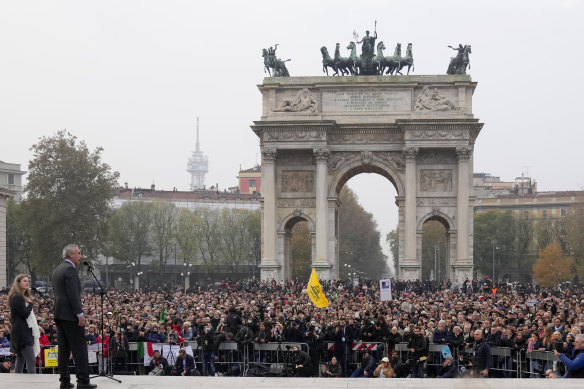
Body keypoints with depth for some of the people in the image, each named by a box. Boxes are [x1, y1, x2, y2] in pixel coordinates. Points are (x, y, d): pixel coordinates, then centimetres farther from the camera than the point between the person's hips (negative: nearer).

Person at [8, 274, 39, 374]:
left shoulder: (24, 297, 19)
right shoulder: (16, 297, -12)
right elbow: (25, 313, -19)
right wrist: (30, 304, -2)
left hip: (25, 332, 10)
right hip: (21, 332, -10)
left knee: (21, 360, 12)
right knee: (31, 360, -16)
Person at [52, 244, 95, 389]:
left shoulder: (57, 270, 18)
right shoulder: (70, 269, -12)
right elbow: (73, 294, -19)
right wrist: (80, 314, -18)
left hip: (59, 314, 9)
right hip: (70, 315, -9)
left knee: (64, 349, 9)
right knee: (80, 348, -7)